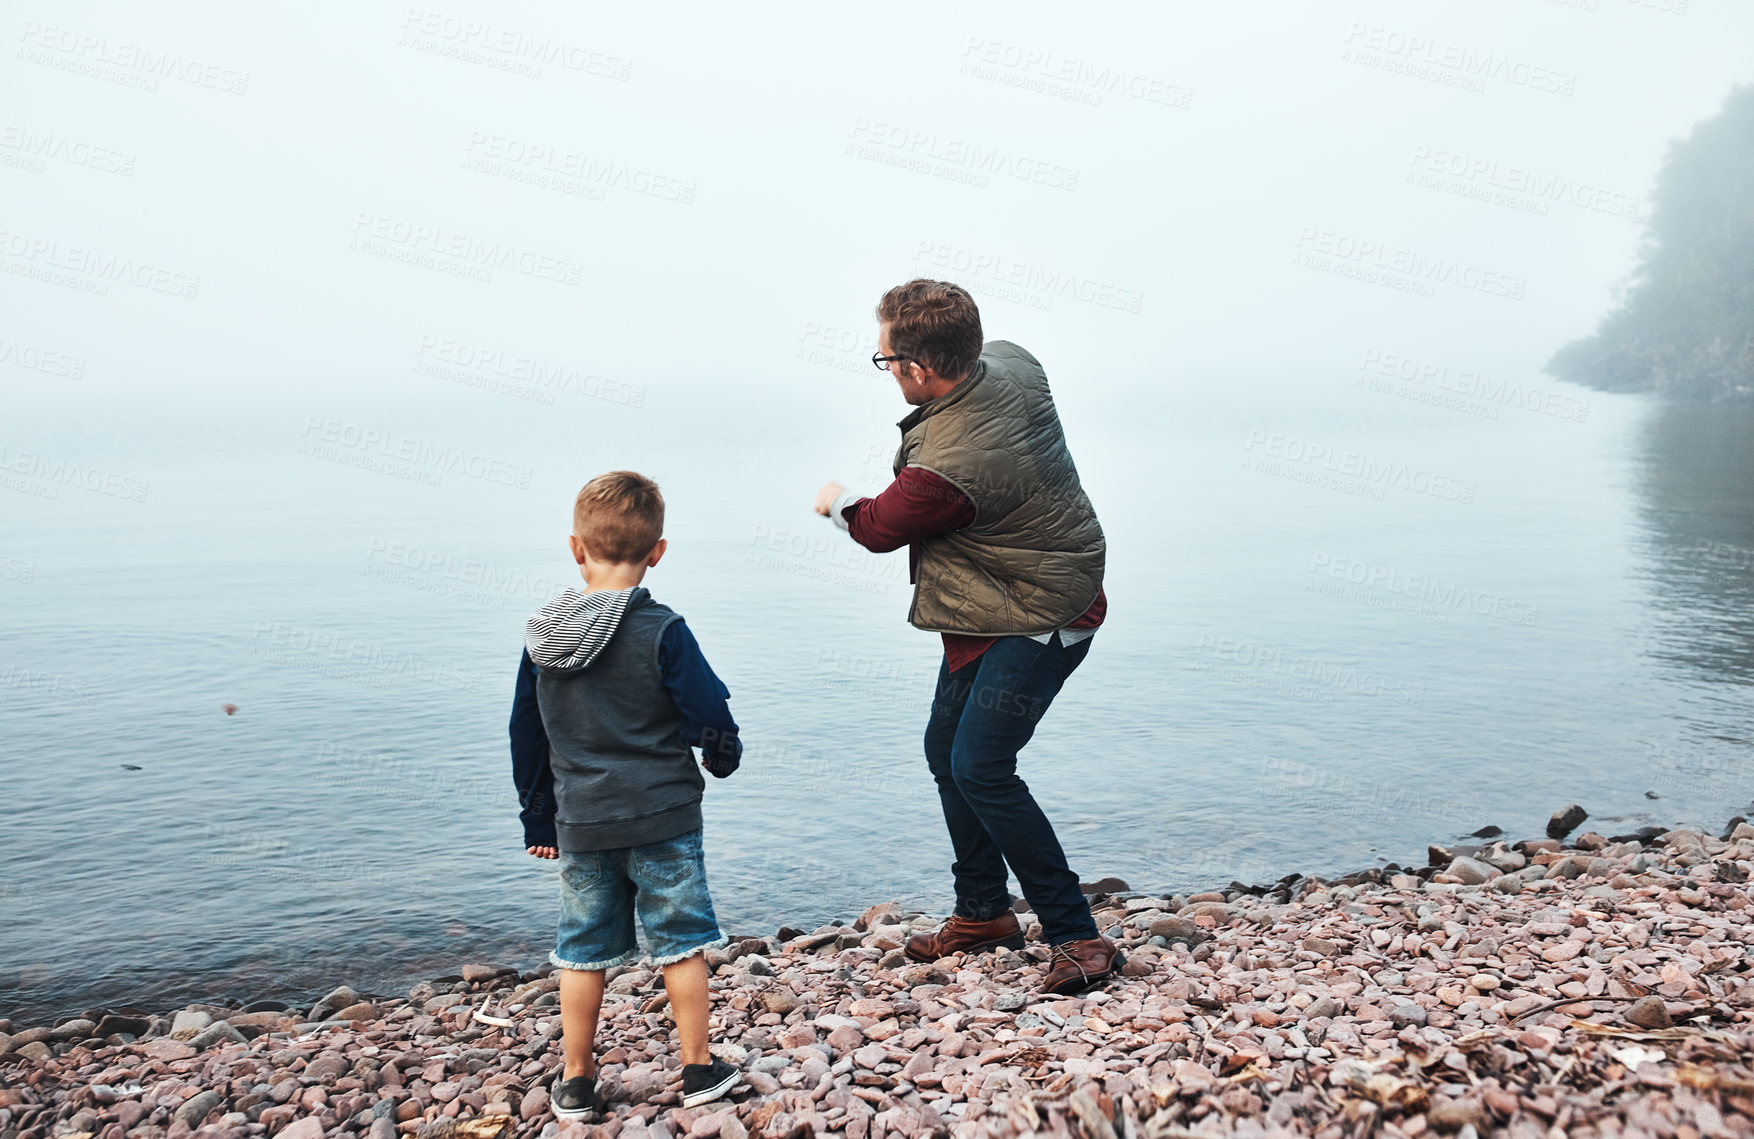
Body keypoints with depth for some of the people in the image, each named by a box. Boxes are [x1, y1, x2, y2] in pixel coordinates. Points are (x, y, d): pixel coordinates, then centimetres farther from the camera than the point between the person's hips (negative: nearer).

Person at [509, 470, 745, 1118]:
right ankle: (698, 1070, 21)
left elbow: (526, 736, 8)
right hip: (662, 818, -3)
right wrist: (723, 756, 12)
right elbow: (710, 716, -11)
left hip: (579, 822, 3)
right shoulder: (661, 631, -14)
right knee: (680, 942, 11)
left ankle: (575, 1082, 24)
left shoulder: (542, 636, 0)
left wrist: (538, 819, 18)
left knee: (582, 950, 14)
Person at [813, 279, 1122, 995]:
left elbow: (880, 529, -10)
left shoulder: (947, 466, -31)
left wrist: (838, 501, 11)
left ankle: (1078, 939, -5)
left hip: (1034, 624, -10)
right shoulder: (1013, 364, -6)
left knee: (980, 768, -15)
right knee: (946, 749, 15)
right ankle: (984, 913, 30)